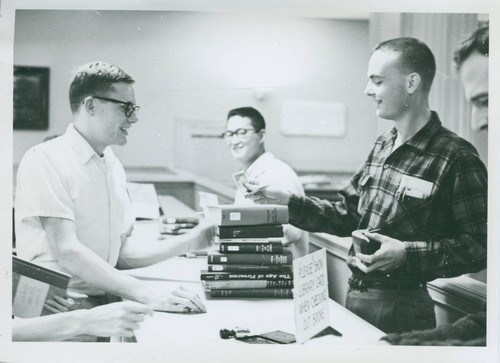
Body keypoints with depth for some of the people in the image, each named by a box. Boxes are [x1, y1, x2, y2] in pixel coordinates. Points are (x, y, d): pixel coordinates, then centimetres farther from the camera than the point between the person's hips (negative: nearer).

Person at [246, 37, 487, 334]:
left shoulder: (456, 158, -17)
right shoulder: (382, 146, 8)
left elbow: (480, 246, -19)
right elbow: (348, 217, 12)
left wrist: (407, 254, -26)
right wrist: (287, 201, 4)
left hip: (402, 309, -7)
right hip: (354, 296, 7)